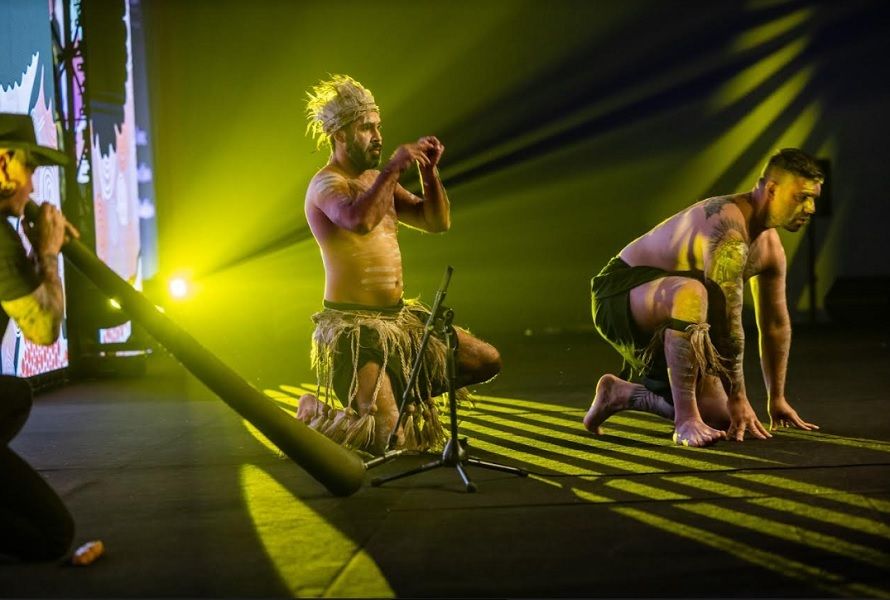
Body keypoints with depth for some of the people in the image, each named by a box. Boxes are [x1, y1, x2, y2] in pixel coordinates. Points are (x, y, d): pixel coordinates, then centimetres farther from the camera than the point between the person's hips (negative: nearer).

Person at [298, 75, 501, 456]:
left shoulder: (376, 180, 15)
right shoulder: (326, 184, -12)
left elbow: (437, 222, 12)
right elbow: (360, 221, -35)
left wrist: (429, 171, -1)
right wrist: (393, 168, -29)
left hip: (399, 317, 9)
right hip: (354, 327, -9)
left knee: (487, 362, 9)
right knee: (387, 437, -19)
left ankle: (406, 392, 24)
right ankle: (315, 415, 10)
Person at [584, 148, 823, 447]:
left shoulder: (771, 247, 4)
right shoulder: (728, 224, -26)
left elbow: (776, 324, 13)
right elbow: (727, 319, -29)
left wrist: (776, 398, 18)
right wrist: (738, 399, -24)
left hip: (665, 328, 9)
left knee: (720, 419, 4)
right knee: (692, 293, -43)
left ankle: (620, 393, 22)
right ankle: (686, 419, -30)